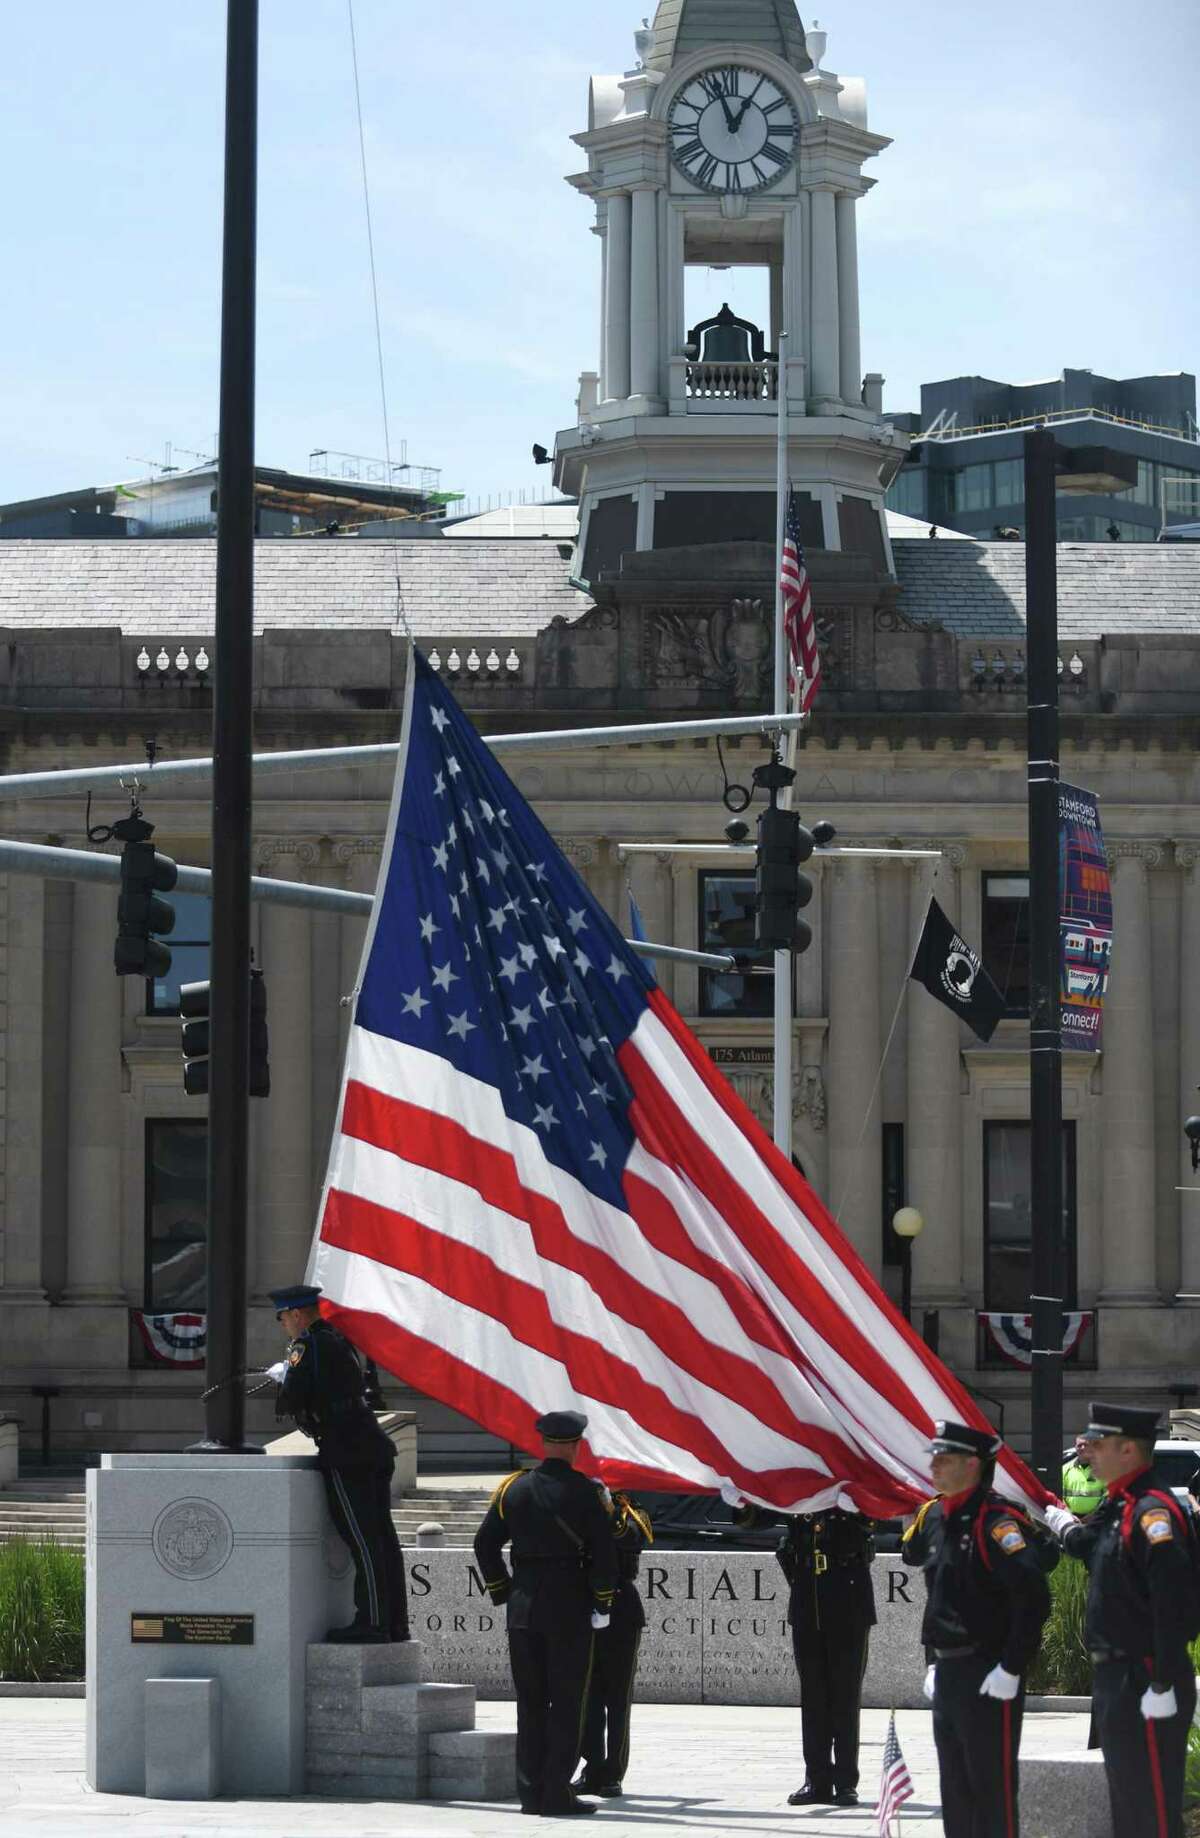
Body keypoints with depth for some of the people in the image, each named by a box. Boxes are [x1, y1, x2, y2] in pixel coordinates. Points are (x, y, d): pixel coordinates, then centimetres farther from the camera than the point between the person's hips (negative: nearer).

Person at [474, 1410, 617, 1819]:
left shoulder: (514, 1488, 5)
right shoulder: (582, 1491, -8)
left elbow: (485, 1543, 7)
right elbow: (603, 1551, -11)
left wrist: (503, 1593, 14)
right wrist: (602, 1605, -1)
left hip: (524, 1605, 4)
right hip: (570, 1605, -4)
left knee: (530, 1702, 9)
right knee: (566, 1703, 0)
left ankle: (531, 1792, 9)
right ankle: (557, 1795, -4)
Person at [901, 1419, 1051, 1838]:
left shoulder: (997, 1522, -17)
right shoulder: (935, 1516, 11)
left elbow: (1033, 1596, -25)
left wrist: (1011, 1669, -23)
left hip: (989, 1677, -9)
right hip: (948, 1673, 9)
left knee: (992, 1786, -6)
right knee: (955, 1788, 14)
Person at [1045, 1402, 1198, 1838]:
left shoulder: (1153, 1509, -19)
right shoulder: (1118, 1507, 12)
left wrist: (1163, 1685, -28)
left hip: (1144, 1683, -10)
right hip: (1114, 1673, 10)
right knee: (1125, 1802, 17)